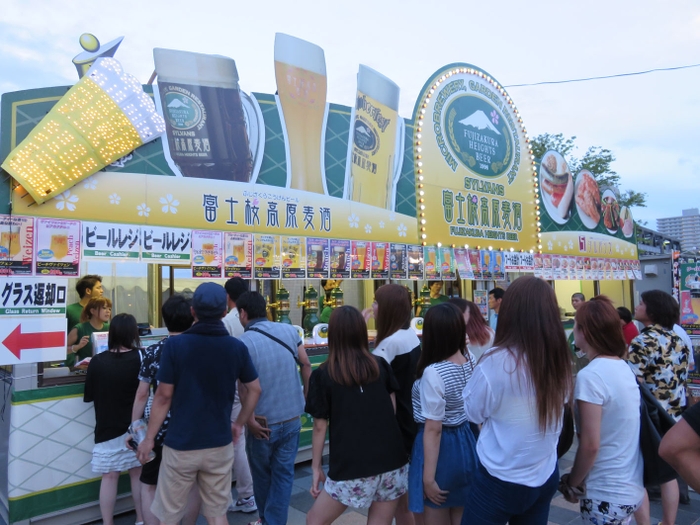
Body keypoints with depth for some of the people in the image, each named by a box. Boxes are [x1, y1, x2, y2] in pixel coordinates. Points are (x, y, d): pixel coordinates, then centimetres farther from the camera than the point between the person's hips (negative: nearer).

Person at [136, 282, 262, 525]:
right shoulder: (237, 347, -5)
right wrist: (239, 424, 15)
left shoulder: (174, 345, -13)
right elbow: (255, 390, 3)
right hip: (219, 444, 2)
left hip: (180, 445, -2)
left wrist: (149, 438, 1)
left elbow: (164, 397, -10)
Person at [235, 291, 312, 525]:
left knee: (262, 474, 20)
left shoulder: (244, 342, -15)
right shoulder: (289, 330, -3)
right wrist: (308, 395, 12)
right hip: (292, 418, 3)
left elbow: (244, 385, -20)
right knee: (283, 473, 13)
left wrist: (250, 419, -12)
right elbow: (306, 364, 1)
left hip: (264, 422, -2)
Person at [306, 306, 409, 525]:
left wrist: (316, 467, 6)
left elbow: (320, 426, -4)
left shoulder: (323, 375, -6)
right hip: (391, 460, 4)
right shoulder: (381, 365, 3)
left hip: (352, 467, -4)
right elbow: (392, 409, 10)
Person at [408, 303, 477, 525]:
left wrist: (428, 477, -16)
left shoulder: (433, 372, -26)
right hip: (466, 442, 7)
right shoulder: (470, 362, -4)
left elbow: (433, 429, -23)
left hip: (441, 447, -7)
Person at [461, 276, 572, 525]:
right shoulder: (560, 361, -8)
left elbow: (473, 412, -8)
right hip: (546, 478, 5)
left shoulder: (496, 362, -24)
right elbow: (548, 411, 6)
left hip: (500, 481, -5)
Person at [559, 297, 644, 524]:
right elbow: (617, 433, 9)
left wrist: (571, 481, -7)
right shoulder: (624, 368, 2)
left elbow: (590, 445, -22)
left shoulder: (590, 375, -23)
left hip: (607, 494, -7)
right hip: (632, 486, 7)